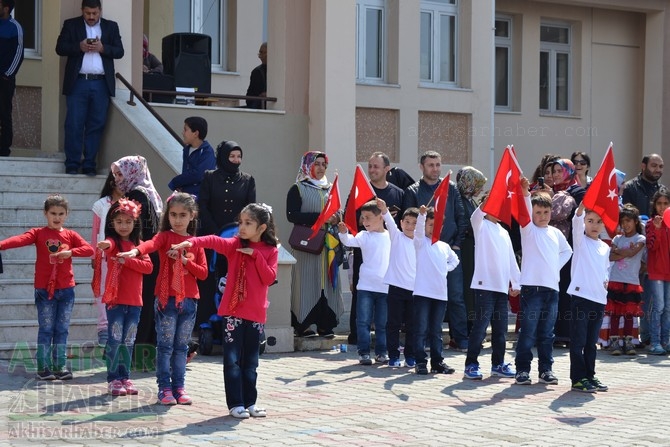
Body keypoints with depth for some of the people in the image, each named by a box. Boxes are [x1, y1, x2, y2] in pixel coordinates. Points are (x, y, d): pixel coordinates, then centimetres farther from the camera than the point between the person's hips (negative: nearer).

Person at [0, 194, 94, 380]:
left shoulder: (70, 235, 6)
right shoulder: (38, 234, -1)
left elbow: (89, 249, -3)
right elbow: (20, 240, -19)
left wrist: (71, 252, -18)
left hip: (66, 290, 3)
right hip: (44, 290, -2)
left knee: (62, 330, 7)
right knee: (45, 330, 0)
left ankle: (60, 366, 12)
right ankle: (43, 367, 3)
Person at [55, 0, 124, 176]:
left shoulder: (111, 27, 12)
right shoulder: (71, 25, 8)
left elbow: (119, 51, 6)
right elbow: (60, 48, 1)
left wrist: (103, 48, -12)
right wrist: (79, 47, -15)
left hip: (101, 84, 1)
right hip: (78, 83, -1)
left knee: (96, 125, 2)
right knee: (74, 125, -3)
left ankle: (89, 164, 8)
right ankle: (72, 164, 3)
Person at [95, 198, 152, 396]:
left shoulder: (138, 245, 12)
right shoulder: (113, 241, -2)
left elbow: (148, 267, -2)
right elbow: (109, 244, -29)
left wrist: (127, 261, -15)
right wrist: (106, 245, -53)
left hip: (134, 301, 5)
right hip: (115, 299, -5)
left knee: (128, 341, 11)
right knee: (115, 339, -6)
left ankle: (125, 377, 18)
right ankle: (113, 379, 0)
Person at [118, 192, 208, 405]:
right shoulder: (165, 236, -1)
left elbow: (203, 273, 5)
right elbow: (150, 244, -24)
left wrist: (185, 261, -10)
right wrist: (136, 251, -46)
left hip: (189, 300, 4)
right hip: (167, 299, -4)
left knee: (181, 346, 10)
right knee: (165, 345, -1)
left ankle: (179, 387, 15)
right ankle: (164, 388, 3)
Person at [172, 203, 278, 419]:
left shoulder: (270, 250, 4)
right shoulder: (235, 245, -1)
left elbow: (270, 278, -6)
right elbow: (215, 241, -20)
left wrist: (256, 255, -14)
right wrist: (192, 242, -37)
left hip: (256, 313, 2)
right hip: (233, 311, -2)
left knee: (250, 361, 10)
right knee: (232, 360, -3)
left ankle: (250, 402, 18)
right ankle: (235, 404, 1)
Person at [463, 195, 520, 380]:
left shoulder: (504, 232, 19)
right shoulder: (481, 226, 1)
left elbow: (511, 259, 21)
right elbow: (476, 216, -23)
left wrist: (516, 282, 15)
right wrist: (487, 201, -40)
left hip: (502, 286, 6)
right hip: (485, 284, -6)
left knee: (500, 328, 9)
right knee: (480, 325, -9)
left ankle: (498, 363, 18)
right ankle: (471, 364, -4)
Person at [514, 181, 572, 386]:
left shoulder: (555, 233, 13)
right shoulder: (528, 229, 0)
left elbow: (567, 251, 30)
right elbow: (525, 211, -19)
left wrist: (557, 266, 12)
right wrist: (525, 193, -37)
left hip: (552, 288, 5)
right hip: (532, 286, -5)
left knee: (547, 333, 10)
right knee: (528, 332, -4)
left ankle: (546, 369, 16)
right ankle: (522, 370, 1)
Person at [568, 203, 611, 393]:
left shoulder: (605, 247, 15)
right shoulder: (580, 240, 0)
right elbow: (577, 220, -19)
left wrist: (606, 280, 6)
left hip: (599, 298, 6)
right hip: (581, 296, -5)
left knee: (591, 341, 12)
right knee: (578, 340, -4)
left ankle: (589, 376, 19)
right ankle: (578, 378, -1)